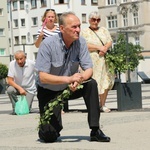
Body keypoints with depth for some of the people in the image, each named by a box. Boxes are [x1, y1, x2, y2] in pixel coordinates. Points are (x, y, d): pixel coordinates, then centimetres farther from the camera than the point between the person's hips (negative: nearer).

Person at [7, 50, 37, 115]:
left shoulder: (32, 64, -19)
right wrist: (20, 88, -32)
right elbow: (10, 81, -19)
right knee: (9, 90, -32)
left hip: (29, 89, -1)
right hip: (17, 87, 2)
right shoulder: (12, 64, -17)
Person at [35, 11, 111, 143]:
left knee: (91, 84, -26)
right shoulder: (48, 44, -24)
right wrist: (68, 79, -39)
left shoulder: (81, 42, -12)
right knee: (50, 135, -16)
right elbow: (43, 77, -27)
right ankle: (44, 130, 24)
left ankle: (95, 131, -17)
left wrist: (78, 80, -35)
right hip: (49, 92, -4)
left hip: (70, 87, 4)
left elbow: (89, 70, -12)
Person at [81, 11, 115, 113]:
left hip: (103, 60, 4)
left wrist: (105, 48, -11)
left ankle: (102, 105, 6)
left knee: (106, 82, -3)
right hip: (91, 62, -4)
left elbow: (110, 42, 11)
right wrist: (99, 48, -11)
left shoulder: (104, 30, 19)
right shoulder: (84, 32, 6)